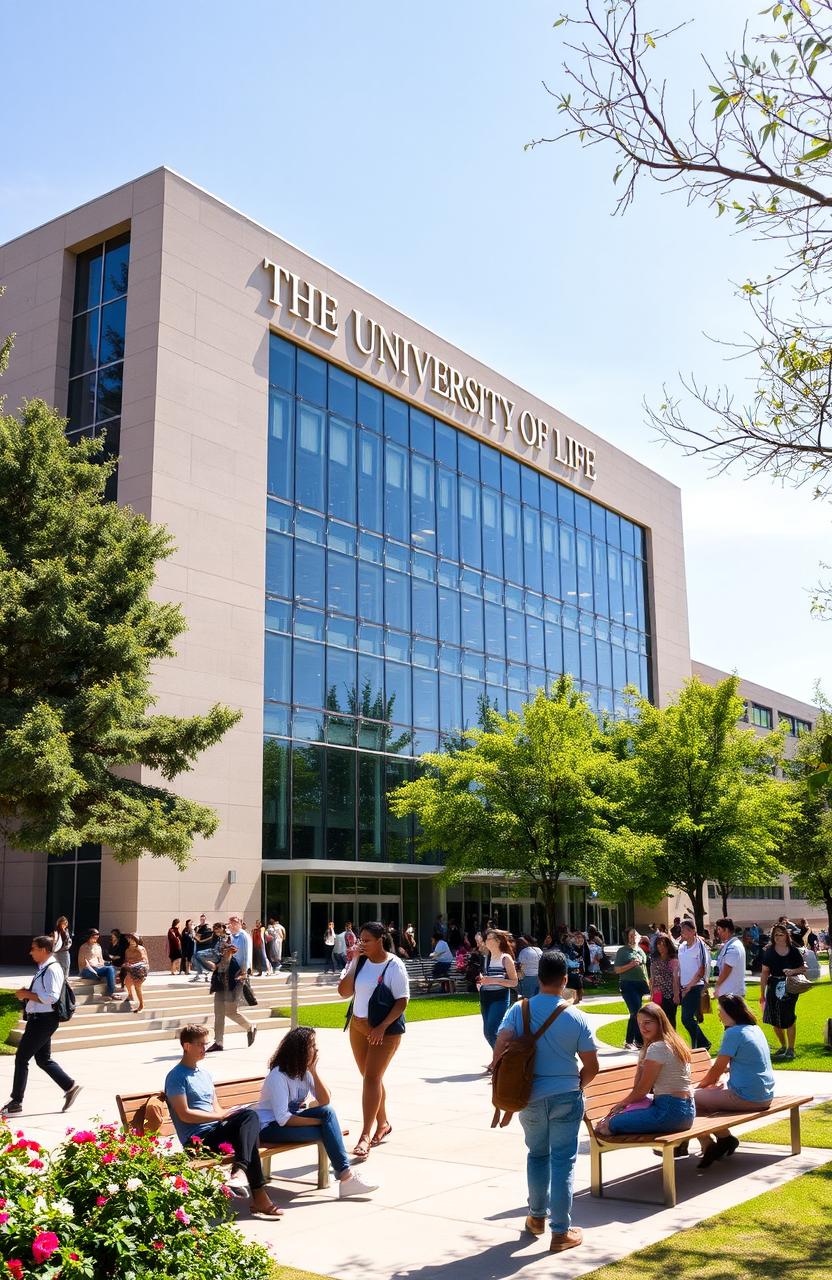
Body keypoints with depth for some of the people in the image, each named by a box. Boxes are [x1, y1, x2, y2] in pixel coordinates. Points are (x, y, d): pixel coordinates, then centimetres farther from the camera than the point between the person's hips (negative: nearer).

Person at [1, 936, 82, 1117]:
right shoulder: (44, 968, 13)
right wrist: (26, 993, 6)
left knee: (21, 1058, -3)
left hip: (43, 1021, -10)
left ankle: (16, 1102, 6)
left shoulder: (52, 969, -18)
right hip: (39, 1019, 10)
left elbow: (51, 997, -26)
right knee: (43, 1059, 15)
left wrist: (27, 994, -19)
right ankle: (70, 1087, 20)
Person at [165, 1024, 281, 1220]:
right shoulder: (176, 1076, -2)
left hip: (216, 1130, 7)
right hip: (197, 1139, -7)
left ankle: (240, 1170, -41)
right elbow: (184, 1114, -12)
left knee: (250, 1115, -25)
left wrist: (228, 1112, 0)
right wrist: (219, 1116, -16)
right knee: (249, 1135, -29)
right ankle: (259, 1197, -33)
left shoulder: (204, 1073, 25)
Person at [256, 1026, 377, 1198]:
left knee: (328, 1112, -21)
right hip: (270, 1127, -8)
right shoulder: (278, 1076, -22)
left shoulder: (305, 1071, 2)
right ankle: (345, 1174, -19)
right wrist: (321, 1121, -23)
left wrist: (314, 1072, -16)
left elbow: (325, 1101, -6)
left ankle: (345, 1173, -25)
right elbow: (283, 1119, -27)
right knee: (329, 1130, -26)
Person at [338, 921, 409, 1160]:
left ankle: (365, 1135, -9)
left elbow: (402, 1001, -14)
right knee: (371, 1078, 16)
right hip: (358, 1026, 6)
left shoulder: (394, 965, -13)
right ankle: (383, 1123, 34)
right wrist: (353, 962, -12)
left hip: (385, 1030, -6)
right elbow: (344, 992, -4)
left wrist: (382, 1027, -20)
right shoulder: (359, 962, 0)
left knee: (372, 1078, -11)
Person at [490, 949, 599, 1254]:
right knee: (563, 1161, 5)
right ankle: (561, 1232, 9)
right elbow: (591, 1067, -4)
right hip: (566, 1097, -2)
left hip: (530, 1096, 2)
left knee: (537, 1155, 22)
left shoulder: (518, 1010, -6)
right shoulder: (575, 1017, -7)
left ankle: (537, 1216, 36)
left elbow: (500, 1046, -16)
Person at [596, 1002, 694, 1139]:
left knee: (609, 1124, -14)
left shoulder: (657, 1048, -13)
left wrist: (621, 1104, 7)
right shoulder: (674, 1042, 16)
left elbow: (642, 1089, -8)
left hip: (671, 1112, -10)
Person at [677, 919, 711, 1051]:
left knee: (687, 1018, -10)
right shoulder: (681, 947, 10)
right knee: (686, 1019, 10)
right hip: (685, 988, 7)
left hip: (695, 987, -7)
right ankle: (704, 1043, 25)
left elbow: (701, 970, -11)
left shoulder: (699, 946, -10)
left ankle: (695, 1047, 3)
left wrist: (689, 986, -12)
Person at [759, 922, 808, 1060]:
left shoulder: (793, 951, -2)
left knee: (788, 1018, -6)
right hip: (774, 987, 2)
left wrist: (793, 971, -16)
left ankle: (790, 1049, 8)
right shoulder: (769, 952, 0)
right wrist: (762, 993, 0)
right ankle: (783, 1046, 30)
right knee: (774, 1019, 8)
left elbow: (804, 968, 5)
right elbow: (764, 972, 1)